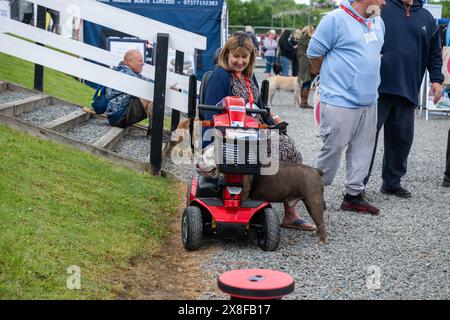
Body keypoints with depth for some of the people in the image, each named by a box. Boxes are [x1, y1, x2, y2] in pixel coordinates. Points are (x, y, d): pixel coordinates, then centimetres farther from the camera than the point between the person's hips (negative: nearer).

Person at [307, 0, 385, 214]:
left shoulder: (378, 22, 12)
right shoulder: (336, 19, -12)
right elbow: (314, 52, -8)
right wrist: (331, 75, 7)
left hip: (369, 102, 8)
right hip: (340, 103, -7)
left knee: (363, 149, 10)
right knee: (332, 149, -1)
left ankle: (354, 195, 19)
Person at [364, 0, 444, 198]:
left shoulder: (426, 18, 14)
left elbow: (434, 53, 18)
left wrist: (436, 79, 9)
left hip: (408, 91, 5)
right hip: (379, 88, -4)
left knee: (402, 138, 9)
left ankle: (392, 182, 23)